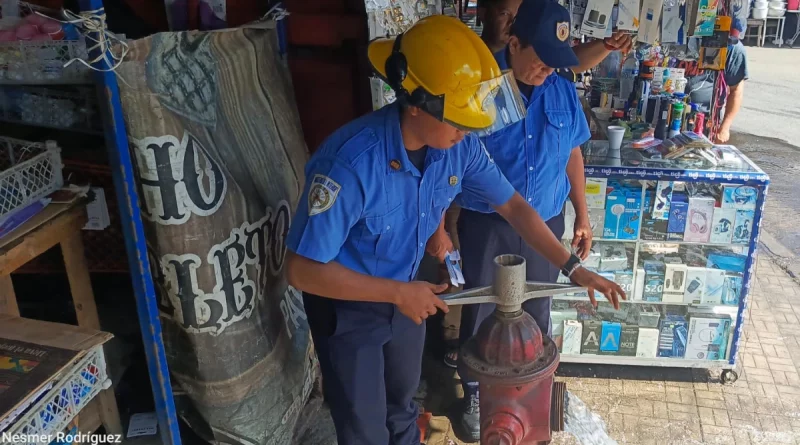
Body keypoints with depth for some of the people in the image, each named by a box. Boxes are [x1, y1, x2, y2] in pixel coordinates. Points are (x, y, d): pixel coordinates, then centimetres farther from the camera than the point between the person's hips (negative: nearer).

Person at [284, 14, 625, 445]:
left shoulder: (460, 146, -18)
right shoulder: (351, 161, -36)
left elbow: (511, 205, -3)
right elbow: (302, 268, -31)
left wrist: (574, 269, -6)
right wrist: (398, 293, -28)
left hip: (404, 291, 5)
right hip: (346, 305, -5)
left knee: (402, 404, 26)